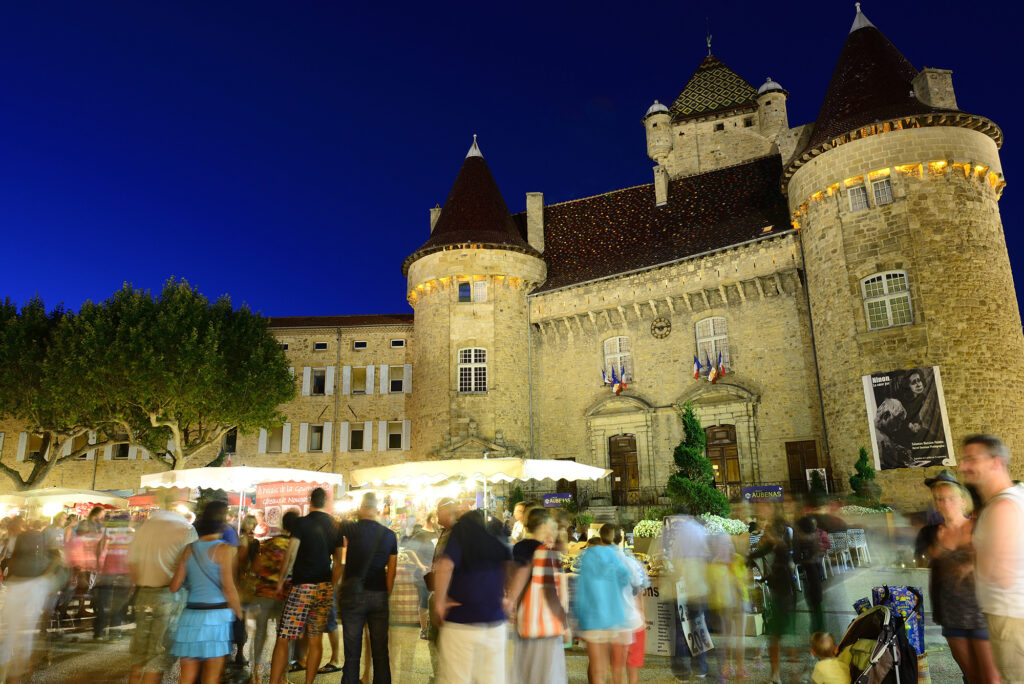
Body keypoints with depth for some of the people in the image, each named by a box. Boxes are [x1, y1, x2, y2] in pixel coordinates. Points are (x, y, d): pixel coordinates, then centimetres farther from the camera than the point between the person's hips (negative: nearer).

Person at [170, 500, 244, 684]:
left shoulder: (190, 549, 7)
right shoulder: (224, 549, -9)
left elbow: (174, 586, 6)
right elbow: (229, 589, -12)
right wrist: (239, 613, 0)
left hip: (191, 615, 4)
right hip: (216, 616, -4)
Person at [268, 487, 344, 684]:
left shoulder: (302, 522, -6)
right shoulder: (334, 526, 9)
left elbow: (291, 555, -10)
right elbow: (338, 562, 12)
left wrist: (281, 579, 2)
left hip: (302, 586, -5)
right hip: (325, 587, 5)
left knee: (283, 639, -1)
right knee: (316, 639, 11)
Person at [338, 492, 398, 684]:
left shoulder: (352, 529, -7)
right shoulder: (390, 535, 3)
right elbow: (392, 571, 5)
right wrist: (387, 596, 12)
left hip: (354, 594, -2)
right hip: (379, 596, 2)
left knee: (352, 652, 4)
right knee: (380, 651, 9)